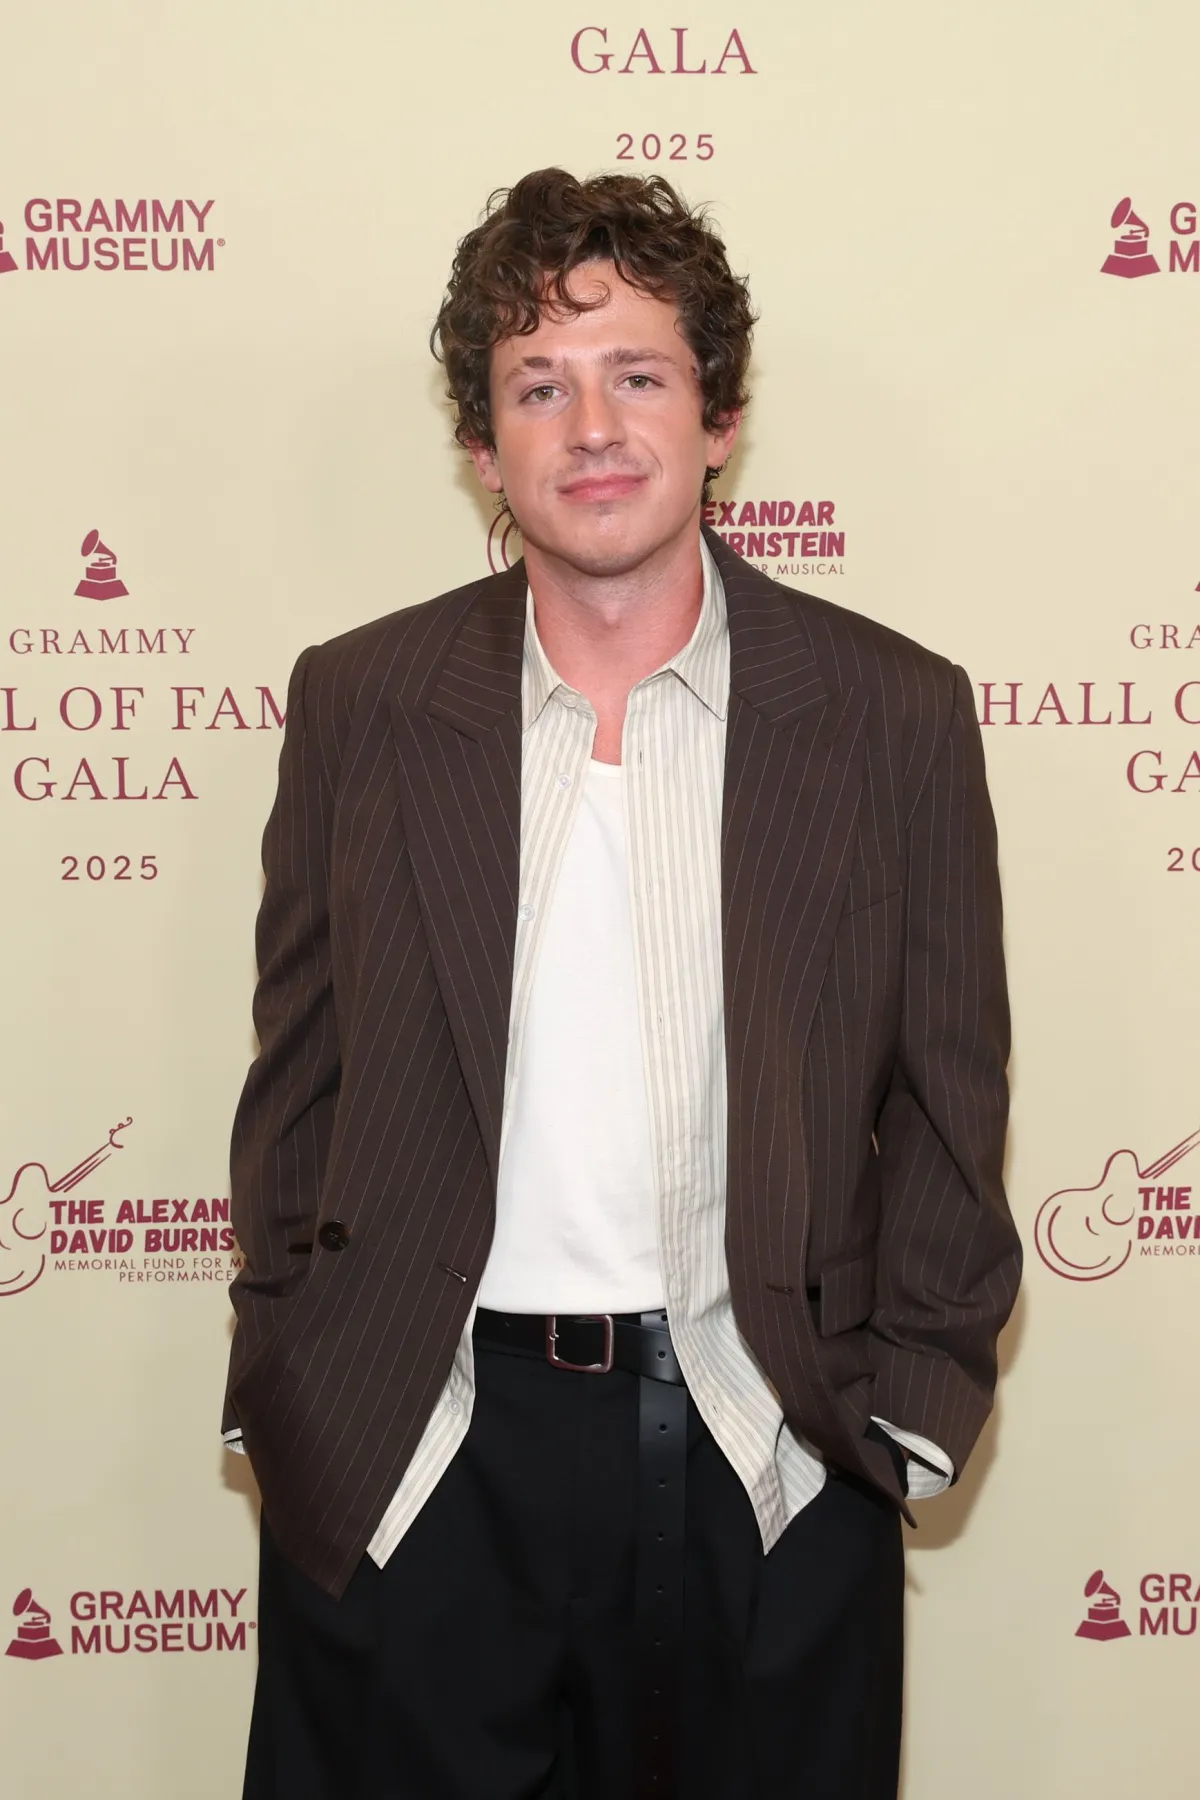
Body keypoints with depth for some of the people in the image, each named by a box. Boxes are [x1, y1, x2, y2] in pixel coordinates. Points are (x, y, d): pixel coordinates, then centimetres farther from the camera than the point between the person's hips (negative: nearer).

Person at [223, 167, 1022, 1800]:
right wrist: (289, 1387, 3)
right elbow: (299, 1072, 6)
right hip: (417, 1469, 1)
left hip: (767, 1466, 0)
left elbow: (947, 1099, 3)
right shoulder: (362, 703, 2)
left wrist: (913, 1405, -2)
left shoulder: (894, 714, -1)